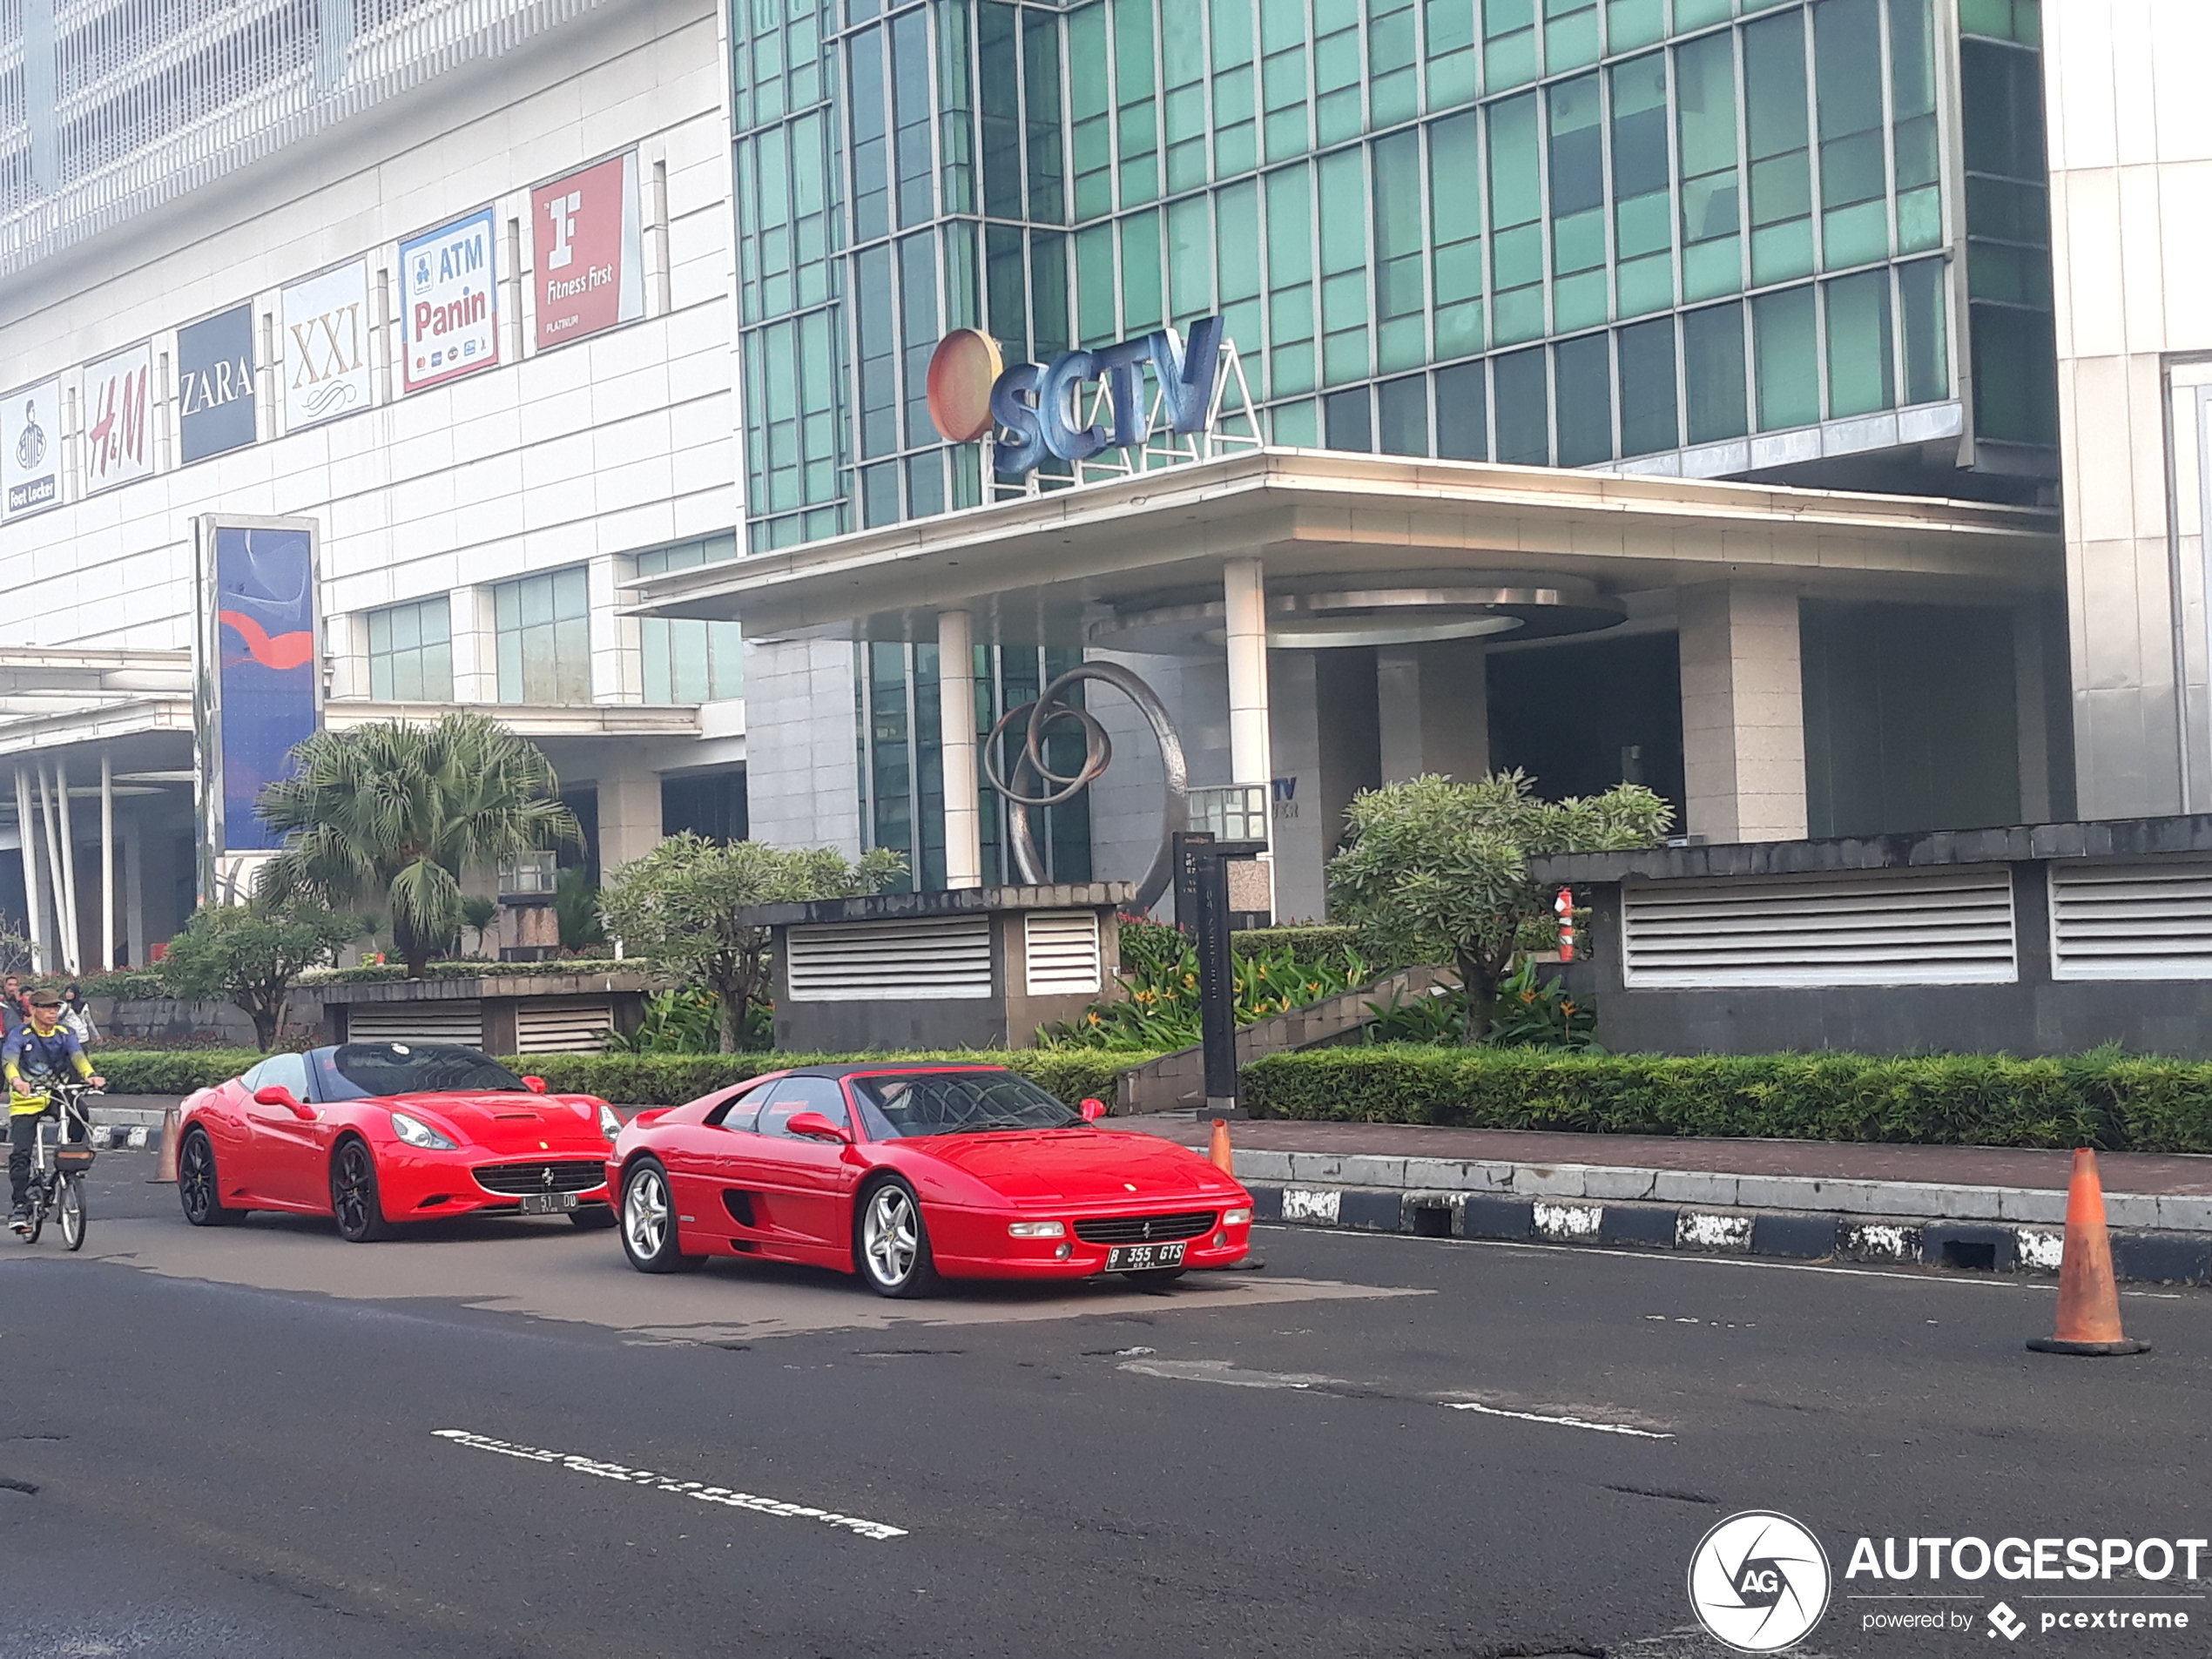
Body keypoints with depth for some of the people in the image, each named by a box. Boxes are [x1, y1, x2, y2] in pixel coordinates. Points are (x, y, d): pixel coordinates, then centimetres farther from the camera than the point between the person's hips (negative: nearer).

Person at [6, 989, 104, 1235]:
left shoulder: (65, 1034, 3)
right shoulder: (20, 1035, -5)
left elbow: (77, 1055, -14)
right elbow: (9, 1059, -23)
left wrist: (90, 1075, -37)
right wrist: (16, 1080, -46)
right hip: (26, 1101, -3)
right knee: (20, 1153, -11)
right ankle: (19, 1207, -6)